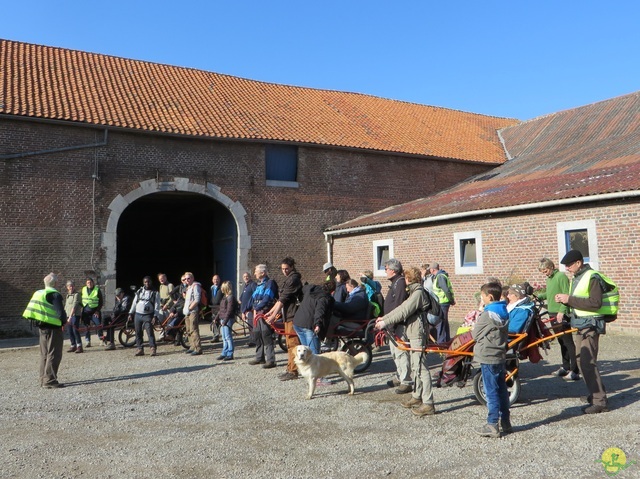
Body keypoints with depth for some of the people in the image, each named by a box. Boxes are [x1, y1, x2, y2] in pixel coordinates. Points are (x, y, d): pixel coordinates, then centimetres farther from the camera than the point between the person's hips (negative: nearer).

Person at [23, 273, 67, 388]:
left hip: (42, 327, 9)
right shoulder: (55, 295, -14)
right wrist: (64, 321, -2)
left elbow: (33, 310, 15)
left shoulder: (38, 293, 12)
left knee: (44, 354, 16)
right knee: (54, 355, -4)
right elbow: (61, 313, -20)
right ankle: (50, 381, -3)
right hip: (53, 328, -9)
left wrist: (39, 322, 18)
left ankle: (44, 379, 23)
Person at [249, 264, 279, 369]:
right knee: (258, 336, 13)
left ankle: (271, 360, -6)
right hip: (257, 313, 9)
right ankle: (260, 358, 25)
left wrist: (256, 308, -12)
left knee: (266, 336, -10)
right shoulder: (258, 284, 19)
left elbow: (267, 299, -17)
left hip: (265, 313, -9)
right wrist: (254, 309, 6)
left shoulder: (270, 283, -9)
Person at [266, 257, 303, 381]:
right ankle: (290, 368, 22)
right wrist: (271, 312, 20)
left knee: (292, 343, -8)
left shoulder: (293, 279, -12)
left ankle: (292, 371, -5)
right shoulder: (289, 279, 20)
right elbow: (281, 299, 24)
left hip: (292, 316, -10)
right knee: (291, 343, 14)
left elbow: (283, 299, -17)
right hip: (289, 315, 10)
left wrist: (274, 315, -18)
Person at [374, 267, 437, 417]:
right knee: (415, 367, 18)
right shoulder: (414, 292, 17)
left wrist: (385, 323, -16)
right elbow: (402, 308, 16)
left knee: (421, 368, -9)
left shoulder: (418, 293, -16)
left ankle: (428, 404, -5)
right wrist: (384, 318, 11)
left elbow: (403, 312, -20)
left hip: (418, 335, -11)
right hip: (414, 334, 11)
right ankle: (416, 397, 29)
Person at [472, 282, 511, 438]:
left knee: (491, 392, -2)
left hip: (488, 358, -8)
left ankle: (492, 425, 3)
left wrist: (472, 329, 8)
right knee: (502, 391, 15)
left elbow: (475, 334, -12)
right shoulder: (503, 312, 7)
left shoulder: (488, 314, -18)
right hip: (501, 356, 8)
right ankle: (506, 423, 23)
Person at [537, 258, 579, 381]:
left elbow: (566, 295, -18)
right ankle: (565, 367, 23)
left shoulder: (561, 276, -12)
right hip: (553, 314, 9)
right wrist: (538, 296, 8)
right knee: (561, 342, 15)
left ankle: (574, 371, -3)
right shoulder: (549, 278, 15)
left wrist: (562, 311, -24)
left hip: (561, 315, -9)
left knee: (568, 342, -6)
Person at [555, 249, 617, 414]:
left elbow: (595, 303, -25)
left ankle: (600, 402, -6)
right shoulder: (576, 278, 14)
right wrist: (565, 300, 1)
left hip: (590, 325, -10)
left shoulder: (592, 277, -15)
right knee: (582, 361, 15)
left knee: (587, 362, -12)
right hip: (579, 324, 10)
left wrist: (570, 299, -24)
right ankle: (595, 393, 29)